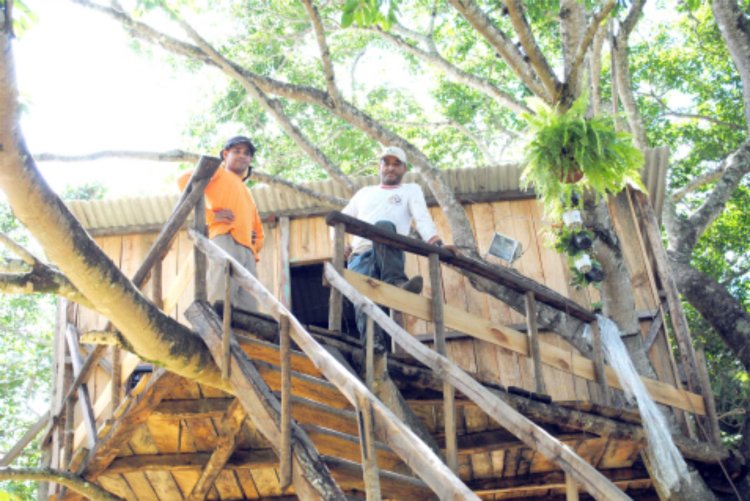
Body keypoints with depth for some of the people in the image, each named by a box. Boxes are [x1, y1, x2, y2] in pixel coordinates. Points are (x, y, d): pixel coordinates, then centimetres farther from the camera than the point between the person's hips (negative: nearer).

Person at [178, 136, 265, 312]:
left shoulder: (248, 194, 39)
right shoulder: (218, 171, 20)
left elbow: (259, 233, 41)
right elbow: (184, 180, 1)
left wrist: (254, 249, 16)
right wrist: (210, 215, -7)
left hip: (247, 251, 7)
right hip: (225, 240, -7)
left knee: (248, 310, -7)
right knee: (220, 302, -24)